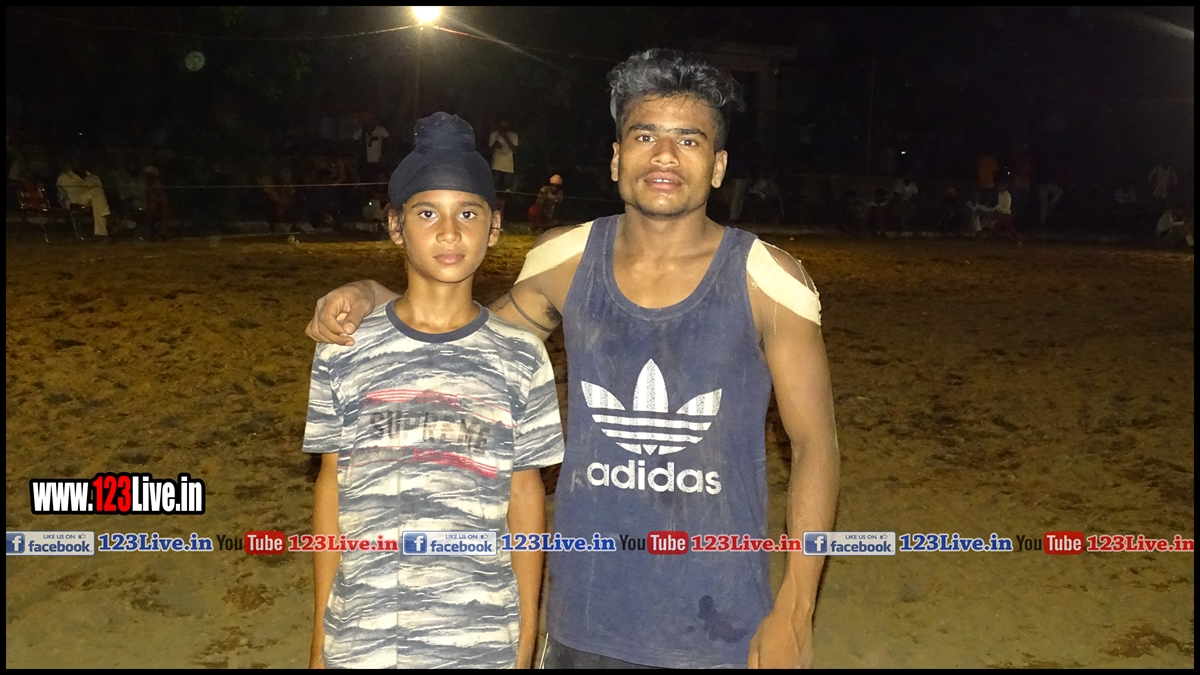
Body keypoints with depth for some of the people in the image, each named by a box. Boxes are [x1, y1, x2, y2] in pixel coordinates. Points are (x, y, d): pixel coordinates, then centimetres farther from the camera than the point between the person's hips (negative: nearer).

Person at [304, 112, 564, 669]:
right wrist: (321, 632, 6)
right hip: (360, 637, 1)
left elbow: (526, 495, 1)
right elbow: (331, 488, 3)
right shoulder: (344, 351, -4)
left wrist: (527, 635, 4)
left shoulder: (520, 358, -5)